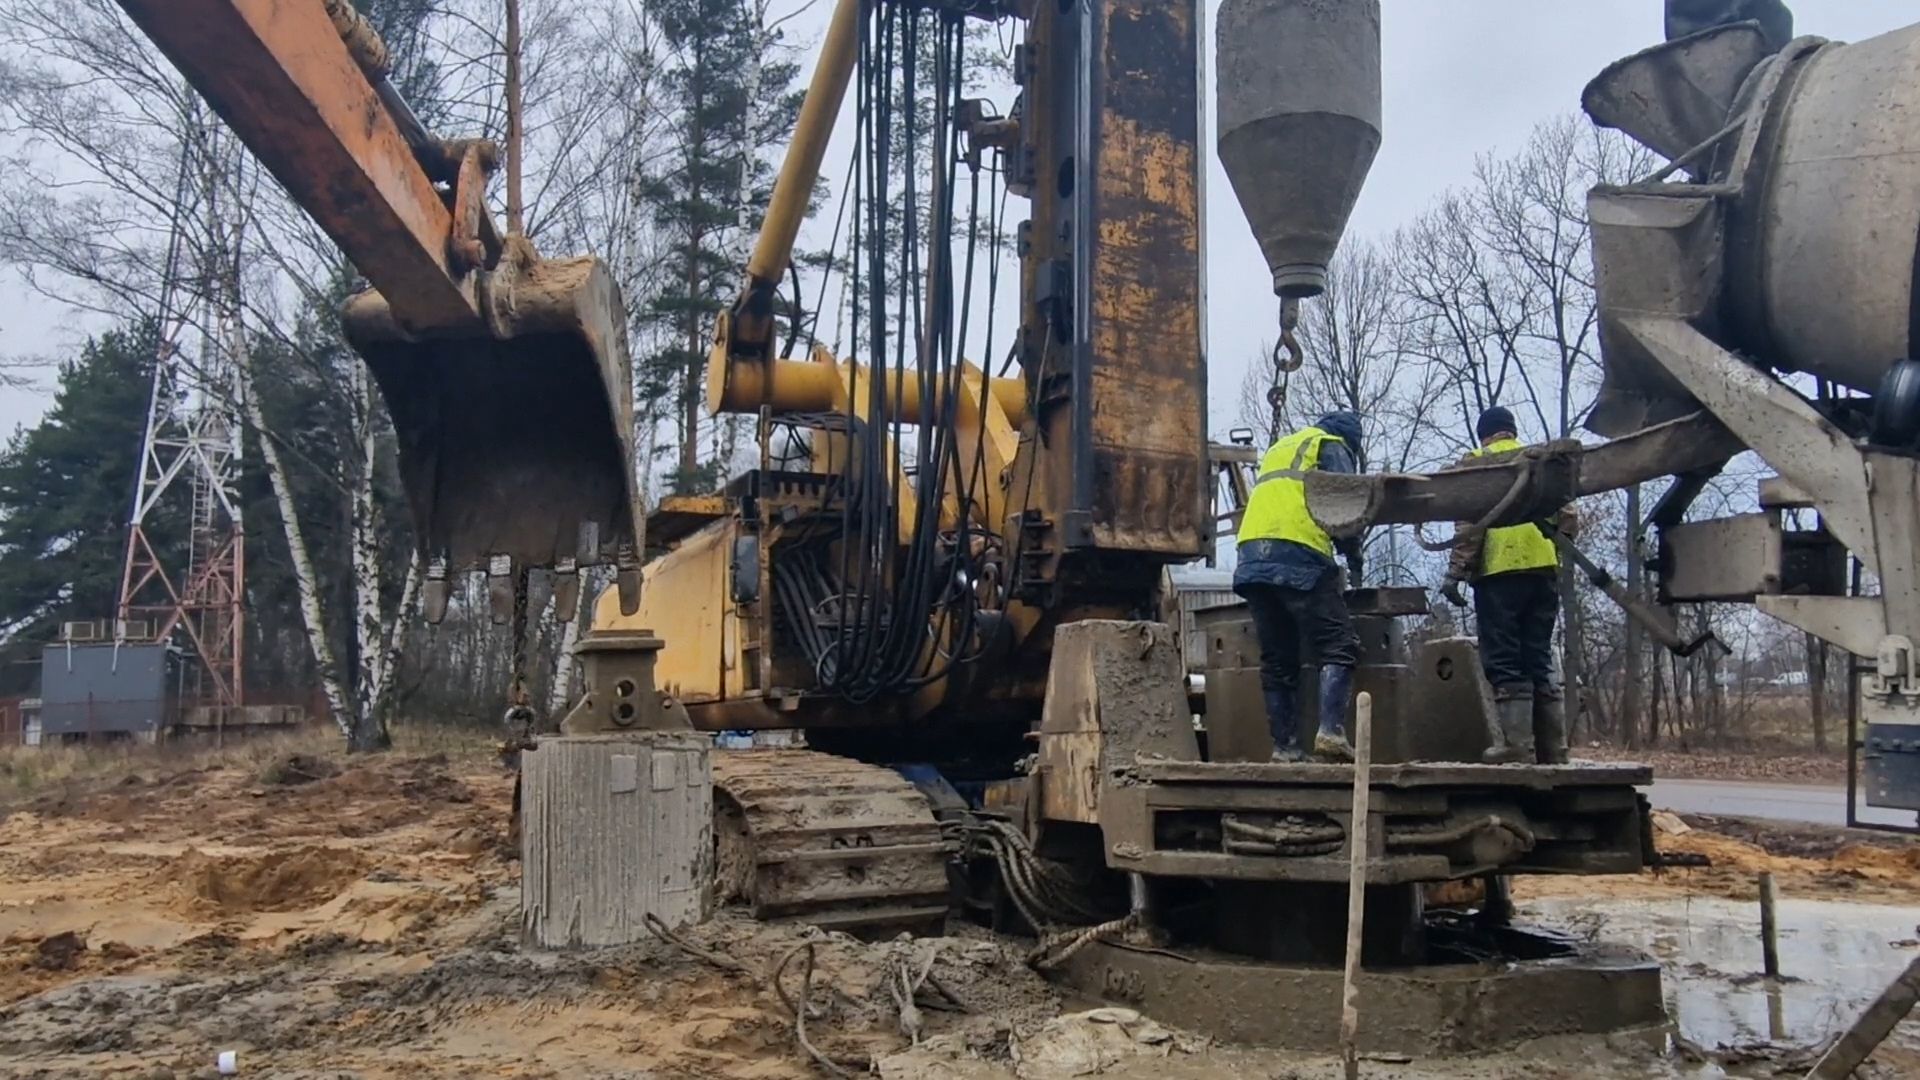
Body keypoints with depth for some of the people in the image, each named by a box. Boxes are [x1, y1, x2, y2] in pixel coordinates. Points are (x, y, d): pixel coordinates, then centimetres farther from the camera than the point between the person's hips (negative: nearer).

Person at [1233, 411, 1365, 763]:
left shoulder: (1279, 448, 33)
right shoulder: (1331, 446, 12)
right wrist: (1354, 560, 13)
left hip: (1251, 559, 7)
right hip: (1298, 557, -7)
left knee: (1278, 660, 9)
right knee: (1338, 648, -7)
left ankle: (1285, 747, 5)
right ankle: (1330, 731, -23)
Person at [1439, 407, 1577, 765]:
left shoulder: (1477, 462, 5)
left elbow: (1469, 521, -7)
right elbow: (1568, 518, 15)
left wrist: (1456, 570, -8)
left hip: (1500, 570, -5)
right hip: (1544, 570, 5)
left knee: (1504, 660, -3)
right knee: (1540, 659, 9)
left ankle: (1517, 744, -10)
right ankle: (1552, 748, 8)